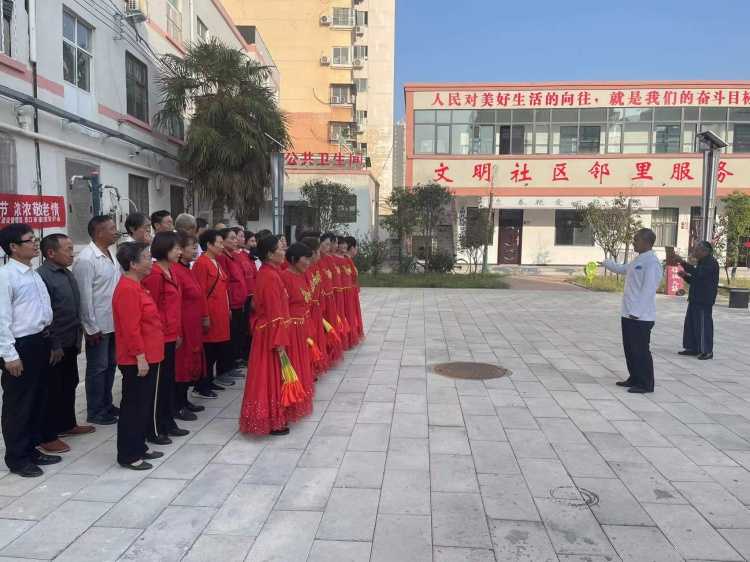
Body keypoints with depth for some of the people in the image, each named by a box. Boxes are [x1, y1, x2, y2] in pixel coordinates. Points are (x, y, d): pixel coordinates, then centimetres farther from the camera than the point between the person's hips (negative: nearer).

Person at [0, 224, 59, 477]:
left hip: (40, 343, 8)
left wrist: (48, 343, 15)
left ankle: (31, 449, 32)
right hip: (20, 346, -8)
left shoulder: (34, 274, 10)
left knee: (38, 399, 17)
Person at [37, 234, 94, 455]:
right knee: (52, 390, 2)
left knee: (69, 386, 19)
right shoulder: (42, 276, -17)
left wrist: (77, 336, 15)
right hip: (54, 347, -9)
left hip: (70, 343, 9)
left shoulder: (67, 273, 10)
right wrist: (54, 346, -18)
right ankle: (47, 436, 13)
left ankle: (67, 424, 34)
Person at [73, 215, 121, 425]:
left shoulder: (111, 255, 9)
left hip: (114, 322, 8)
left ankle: (106, 404, 30)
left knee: (110, 365, 17)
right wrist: (91, 327, -16)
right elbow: (84, 296, -17)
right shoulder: (86, 259, -17)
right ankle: (95, 412, 17)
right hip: (98, 325, -8)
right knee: (98, 368, 4)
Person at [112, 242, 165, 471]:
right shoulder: (127, 289, -19)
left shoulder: (136, 286, 13)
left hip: (147, 357, 10)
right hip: (137, 361, -10)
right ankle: (128, 455, 12)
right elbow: (131, 328, -23)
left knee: (143, 405, 17)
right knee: (133, 406, 1)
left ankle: (139, 447, 29)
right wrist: (140, 357, -21)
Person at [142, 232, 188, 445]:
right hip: (159, 337, -9)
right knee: (158, 382, 1)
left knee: (169, 380, 16)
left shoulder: (170, 270, 11)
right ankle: (154, 430, 13)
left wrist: (178, 332, 17)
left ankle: (168, 423, 28)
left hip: (171, 335, 9)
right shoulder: (154, 274, -16)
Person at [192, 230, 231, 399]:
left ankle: (209, 381, 25)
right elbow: (200, 292, -17)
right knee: (208, 351, -3)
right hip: (210, 315, -9)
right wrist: (205, 316, -19)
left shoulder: (216, 263, 16)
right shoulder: (201, 263, -13)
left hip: (220, 314, 9)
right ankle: (200, 387, 7)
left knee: (217, 350, 14)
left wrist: (227, 309, 16)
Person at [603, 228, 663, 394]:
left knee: (641, 350, -2)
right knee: (630, 348, 16)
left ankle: (646, 384, 8)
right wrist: (606, 263, 37)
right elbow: (622, 269, 36)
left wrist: (637, 312, -24)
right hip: (629, 314, 10)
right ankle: (635, 379, 28)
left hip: (641, 317, -10)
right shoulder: (638, 260, 15)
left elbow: (648, 290, -21)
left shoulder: (652, 262, -16)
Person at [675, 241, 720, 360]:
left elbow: (698, 273, -29)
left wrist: (683, 262, -32)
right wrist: (685, 276, 7)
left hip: (704, 301, -10)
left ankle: (707, 351, 0)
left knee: (703, 325, -6)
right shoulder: (701, 262, 19)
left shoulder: (711, 263, -12)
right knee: (691, 323, 11)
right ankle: (692, 348, 19)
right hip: (695, 300, 10)